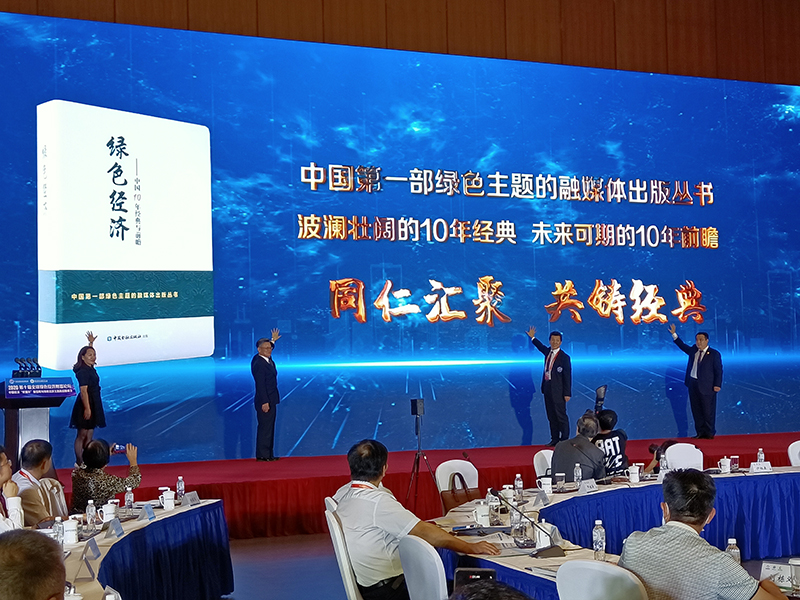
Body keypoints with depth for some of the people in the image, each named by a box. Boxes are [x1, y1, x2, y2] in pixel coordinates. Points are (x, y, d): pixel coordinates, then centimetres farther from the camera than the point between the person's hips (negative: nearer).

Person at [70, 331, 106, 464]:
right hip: (86, 404, -9)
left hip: (93, 403, 10)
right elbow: (84, 391, -23)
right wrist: (87, 408, -26)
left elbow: (90, 353, 32)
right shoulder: (83, 371, -17)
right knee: (82, 435, -4)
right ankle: (79, 462, -1)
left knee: (89, 435, 11)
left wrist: (91, 343, 31)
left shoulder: (90, 368, 9)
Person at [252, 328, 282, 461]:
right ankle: (262, 455, -2)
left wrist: (273, 340, 41)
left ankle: (269, 454, 20)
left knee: (269, 428, 14)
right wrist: (265, 402, -25)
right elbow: (260, 385, -22)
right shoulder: (259, 364, -18)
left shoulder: (268, 360, 10)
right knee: (265, 428, -7)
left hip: (270, 400, 10)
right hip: (265, 401, -10)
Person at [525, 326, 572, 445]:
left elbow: (568, 376, -11)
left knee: (561, 415, -3)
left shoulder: (564, 357, -10)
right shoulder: (548, 352, 9)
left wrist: (567, 393, -13)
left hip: (558, 390, -7)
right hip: (548, 388, 7)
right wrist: (533, 338, 39)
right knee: (551, 416, 11)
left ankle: (564, 439, 4)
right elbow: (541, 347, 35)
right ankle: (554, 439, 18)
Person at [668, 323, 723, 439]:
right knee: (696, 410, 8)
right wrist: (674, 334, 15)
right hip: (693, 384, 6)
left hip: (706, 386, -6)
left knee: (708, 411, -1)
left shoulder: (714, 354, -5)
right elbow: (683, 346, 25)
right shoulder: (693, 350, 11)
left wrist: (717, 385, -14)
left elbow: (718, 371, -6)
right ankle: (700, 433, 16)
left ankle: (709, 433, 10)